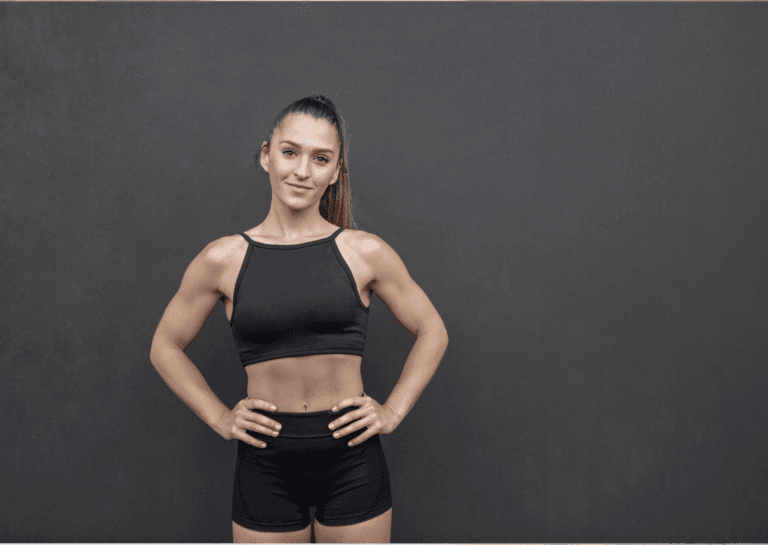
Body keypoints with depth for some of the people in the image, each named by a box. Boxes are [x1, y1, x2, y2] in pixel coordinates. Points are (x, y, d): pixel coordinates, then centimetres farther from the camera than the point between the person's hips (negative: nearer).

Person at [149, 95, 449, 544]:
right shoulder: (224, 259, -2)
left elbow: (432, 332, 9)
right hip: (265, 464, 1)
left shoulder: (365, 253, -3)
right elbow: (166, 347, 11)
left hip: (352, 460, 0)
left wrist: (393, 412, 1)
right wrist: (219, 417, 2)